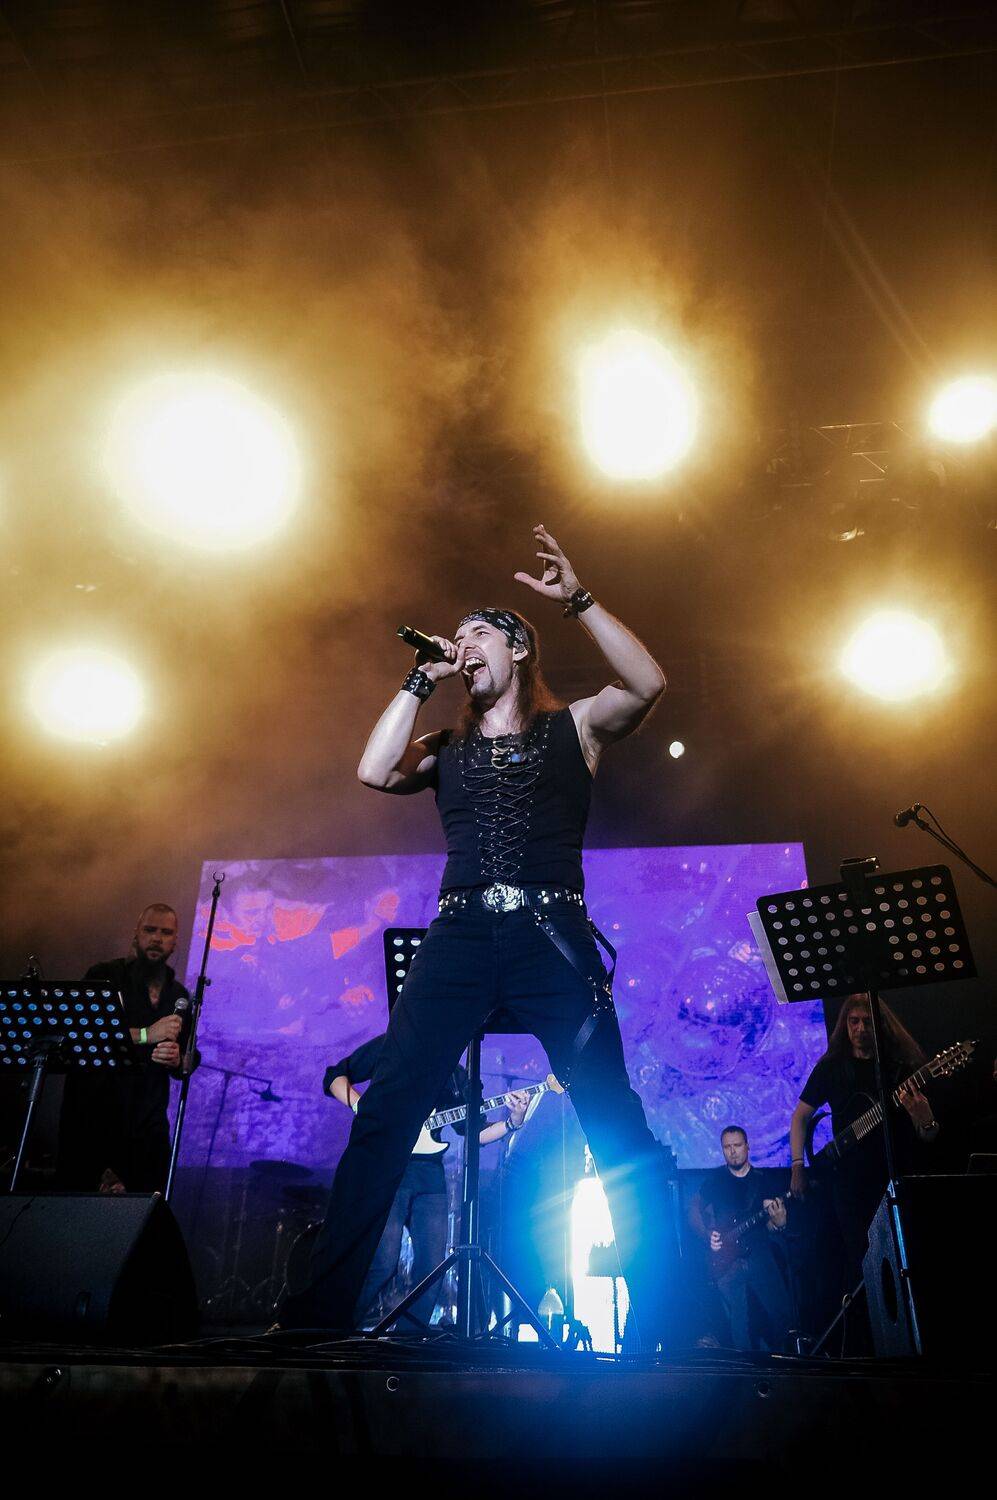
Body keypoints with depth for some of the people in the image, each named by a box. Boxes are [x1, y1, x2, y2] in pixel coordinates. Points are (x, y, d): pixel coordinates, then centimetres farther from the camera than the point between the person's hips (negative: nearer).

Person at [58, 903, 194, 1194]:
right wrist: (145, 1035, -24)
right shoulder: (105, 976, -3)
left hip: (148, 1123, 4)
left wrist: (176, 1060, -13)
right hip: (92, 1113, -3)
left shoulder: (179, 996, 10)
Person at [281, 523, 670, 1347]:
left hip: (552, 937, -2)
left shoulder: (572, 727, 14)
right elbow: (375, 771, 3)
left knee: (617, 1127, -5)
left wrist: (577, 599, -7)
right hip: (459, 937, 2)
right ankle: (322, 1306, 0)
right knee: (384, 1112, -8)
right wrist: (422, 680, 9)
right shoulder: (447, 747, 21)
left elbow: (648, 683, -3)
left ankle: (664, 1317, 7)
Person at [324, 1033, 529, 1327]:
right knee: (383, 1261, -12)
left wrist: (513, 1122, 1)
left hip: (430, 1174, 6)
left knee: (432, 1264, 2)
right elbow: (335, 1078, 1)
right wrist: (364, 1108, -15)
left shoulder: (456, 1074, 19)